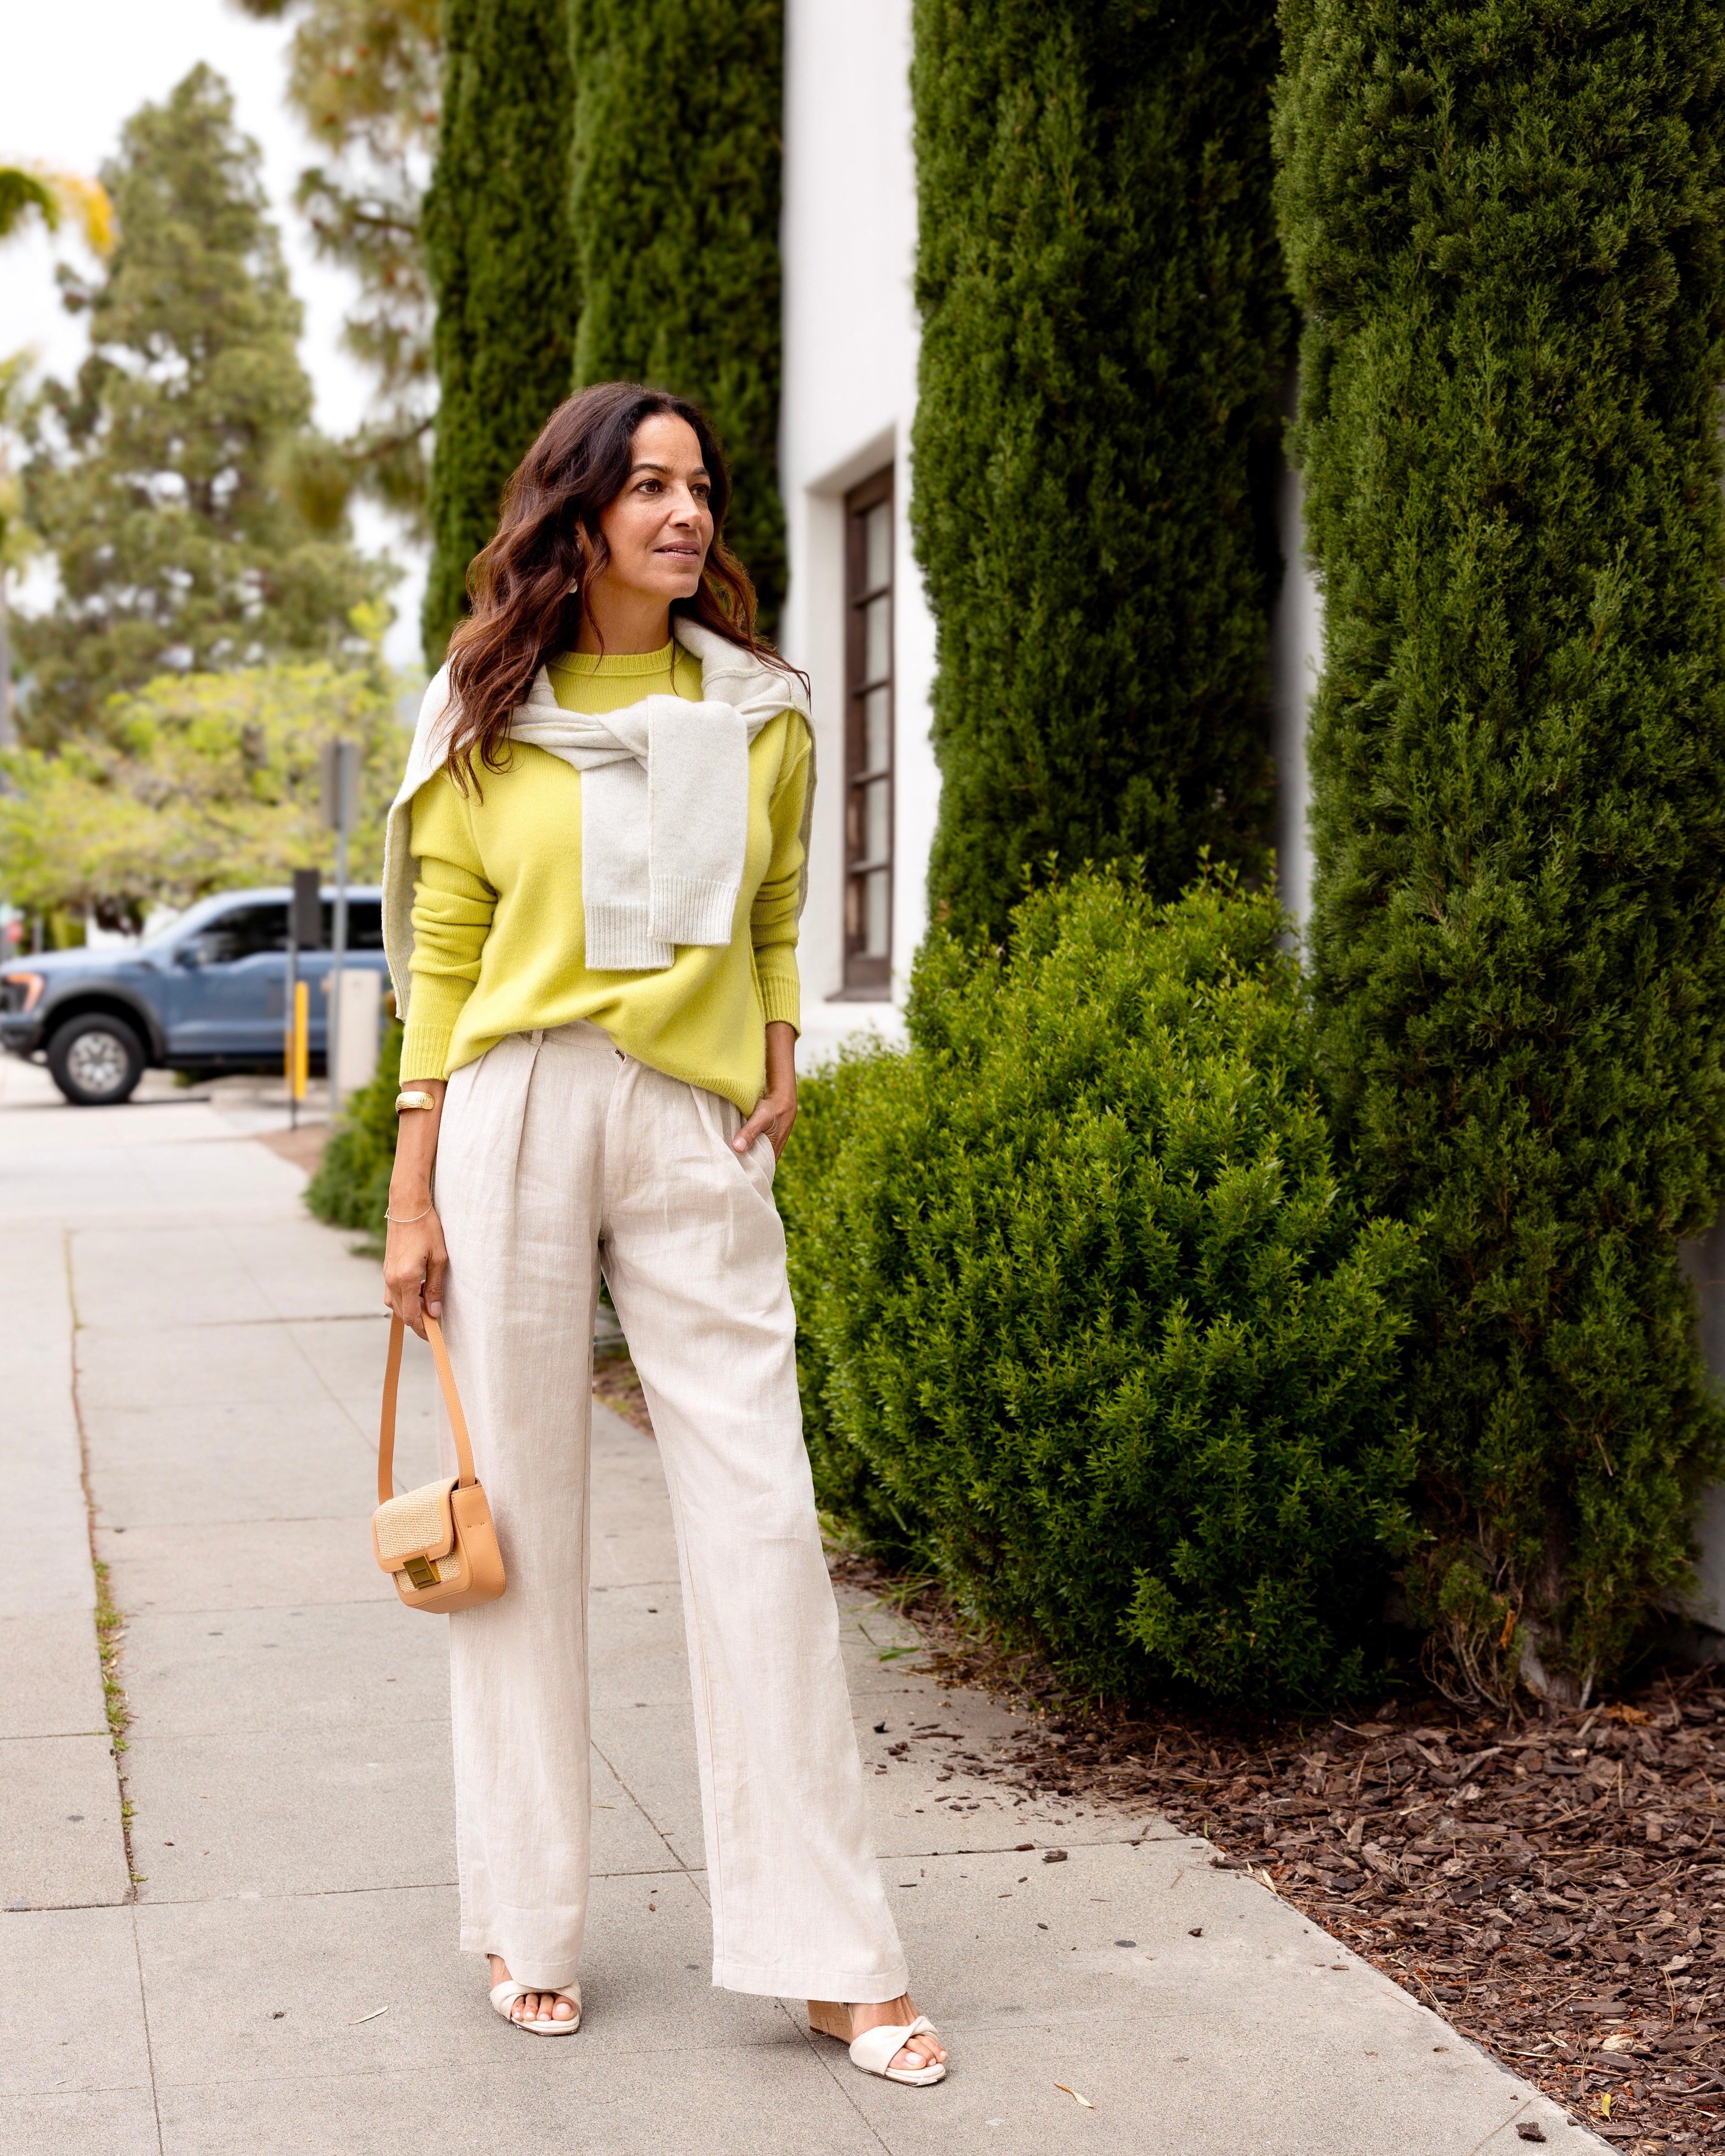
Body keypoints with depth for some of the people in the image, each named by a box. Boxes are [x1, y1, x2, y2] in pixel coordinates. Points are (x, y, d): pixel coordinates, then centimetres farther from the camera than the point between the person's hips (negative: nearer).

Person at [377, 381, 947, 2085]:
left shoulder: (762, 714, 11)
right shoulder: (488, 720, 4)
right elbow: (442, 961, 4)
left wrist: (780, 1065, 6)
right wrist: (413, 1200, 0)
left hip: (699, 1132, 2)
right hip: (519, 1114, -1)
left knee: (761, 1524, -3)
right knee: (518, 1516, 3)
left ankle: (829, 1958, 3)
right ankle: (527, 1926, 17)